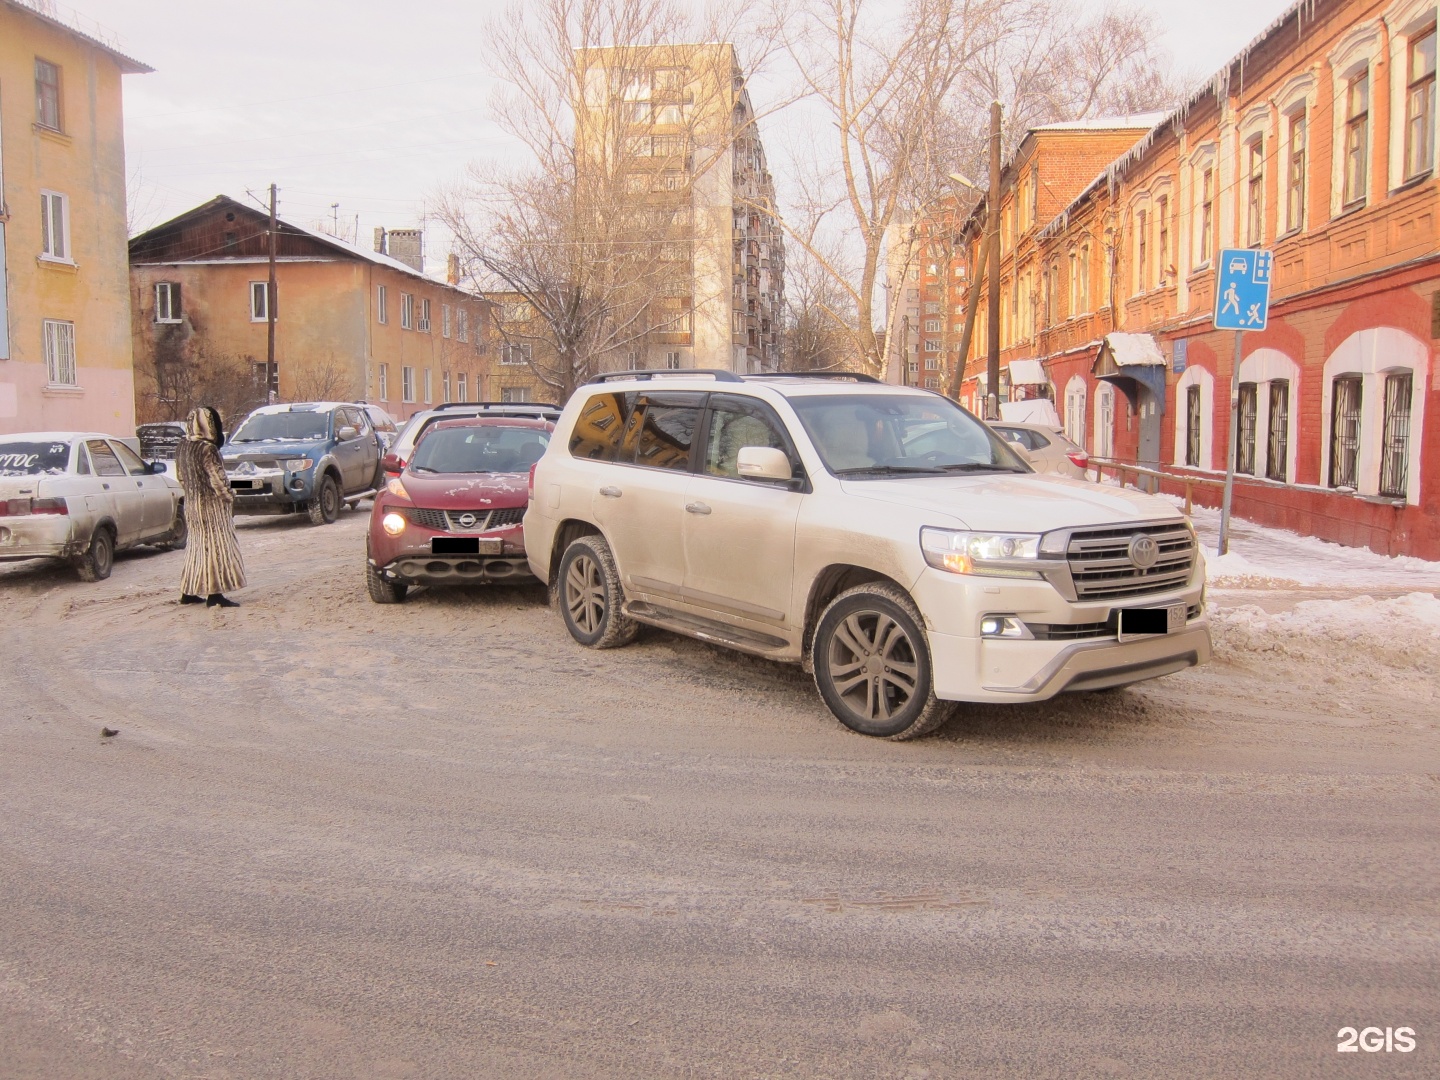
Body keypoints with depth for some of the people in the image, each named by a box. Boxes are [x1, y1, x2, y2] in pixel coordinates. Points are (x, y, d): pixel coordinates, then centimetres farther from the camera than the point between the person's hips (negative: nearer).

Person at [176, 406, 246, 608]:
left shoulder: (182, 447, 7)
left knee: (197, 546, 16)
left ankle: (188, 591, 20)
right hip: (211, 504, -8)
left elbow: (181, 476, 15)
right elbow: (217, 479, -18)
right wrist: (229, 497, -5)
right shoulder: (207, 449, -19)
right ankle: (214, 594, -5)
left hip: (192, 503, 8)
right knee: (216, 545, -4)